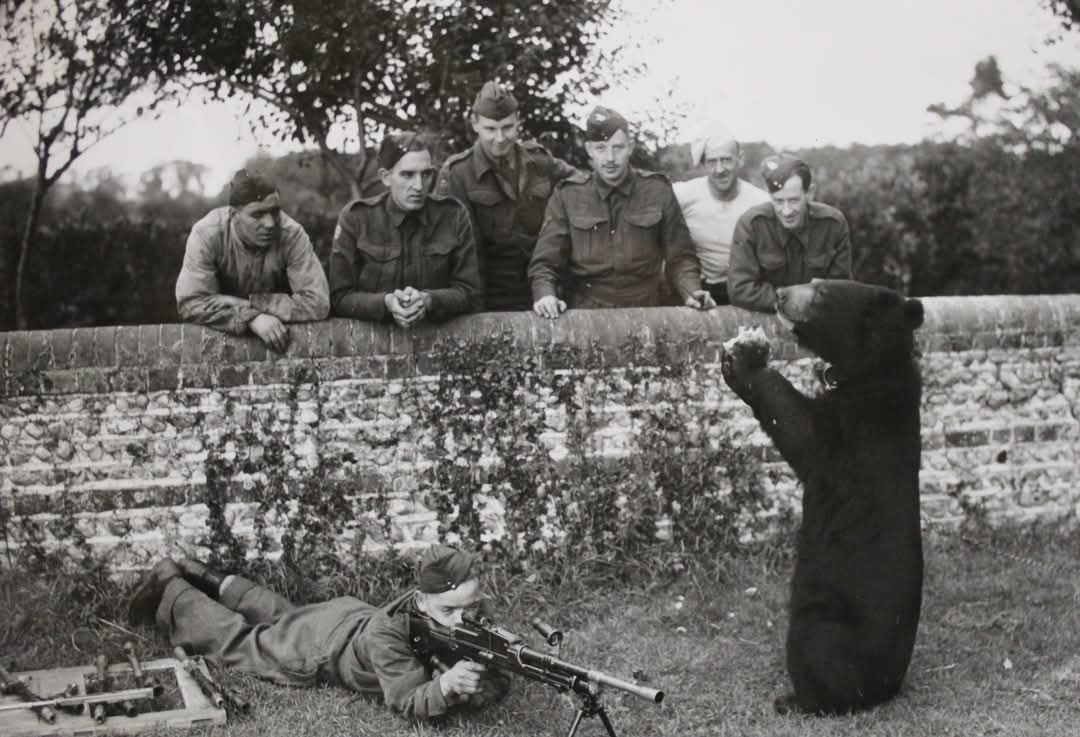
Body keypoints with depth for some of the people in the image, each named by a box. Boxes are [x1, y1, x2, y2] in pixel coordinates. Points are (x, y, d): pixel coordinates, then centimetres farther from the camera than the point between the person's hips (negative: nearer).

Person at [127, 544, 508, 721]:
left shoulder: (469, 624, -28)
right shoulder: (385, 637, -44)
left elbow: (499, 685, -24)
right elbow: (409, 703, -43)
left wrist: (475, 686, -47)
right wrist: (445, 685, -63)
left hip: (353, 618, 5)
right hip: (316, 648, -5)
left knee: (280, 615, 33)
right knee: (237, 638, 20)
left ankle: (210, 580, 52)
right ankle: (169, 588, 41)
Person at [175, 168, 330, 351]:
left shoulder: (292, 235, -18)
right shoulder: (207, 234, -18)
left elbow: (317, 302, -21)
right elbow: (190, 302, -23)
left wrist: (252, 302, -22)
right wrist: (251, 317, -33)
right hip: (219, 337, 2)